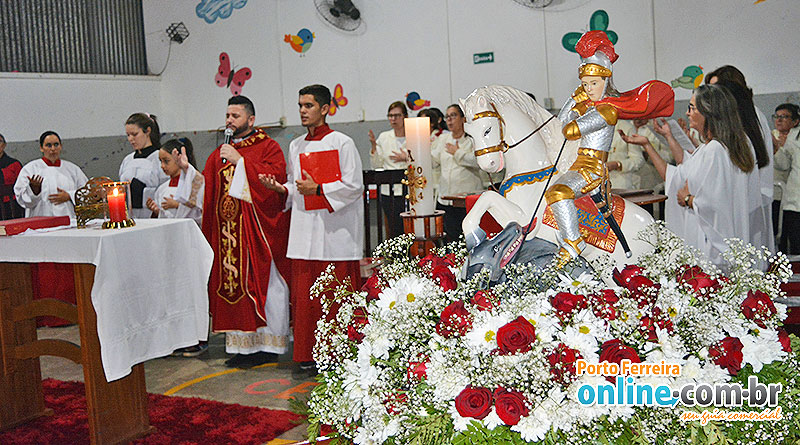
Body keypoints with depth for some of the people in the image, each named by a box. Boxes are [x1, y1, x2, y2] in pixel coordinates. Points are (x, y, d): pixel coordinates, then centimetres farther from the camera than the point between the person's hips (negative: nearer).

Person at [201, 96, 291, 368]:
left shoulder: (267, 147, 0)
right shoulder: (220, 153, 19)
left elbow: (276, 175, -17)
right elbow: (207, 188, 14)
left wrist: (240, 161, -15)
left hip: (258, 228, -6)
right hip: (228, 229, 6)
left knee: (262, 284, -3)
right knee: (233, 284, 5)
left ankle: (268, 346, 6)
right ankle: (243, 346, 13)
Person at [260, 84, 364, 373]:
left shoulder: (342, 143, -2)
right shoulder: (296, 146, 15)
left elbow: (354, 186, -7)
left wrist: (317, 189, -14)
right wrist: (280, 187, 0)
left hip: (336, 231, -5)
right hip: (305, 233, 5)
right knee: (305, 294, 5)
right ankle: (308, 354, 15)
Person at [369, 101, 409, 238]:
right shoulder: (384, 137, 11)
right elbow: (376, 165, 10)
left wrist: (406, 159, -15)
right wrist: (374, 146, -3)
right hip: (389, 191, 2)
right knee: (395, 230, 1)